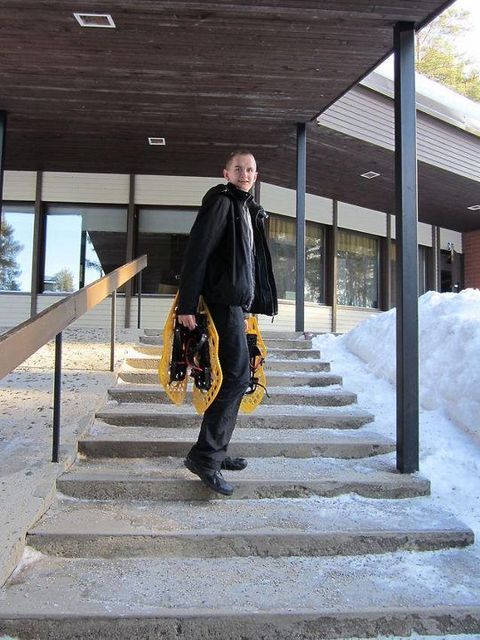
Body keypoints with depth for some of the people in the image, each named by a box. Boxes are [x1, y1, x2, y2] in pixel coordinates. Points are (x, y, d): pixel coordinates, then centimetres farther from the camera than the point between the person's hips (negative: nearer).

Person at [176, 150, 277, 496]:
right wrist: (187, 304, -22)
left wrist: (251, 303, 23)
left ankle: (216, 450, 20)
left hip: (238, 301, 10)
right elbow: (197, 252, -15)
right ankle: (205, 455, -11)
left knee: (233, 376, 10)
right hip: (223, 299, -10)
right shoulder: (220, 202, -5)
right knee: (237, 374, -15)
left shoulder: (250, 210, 23)